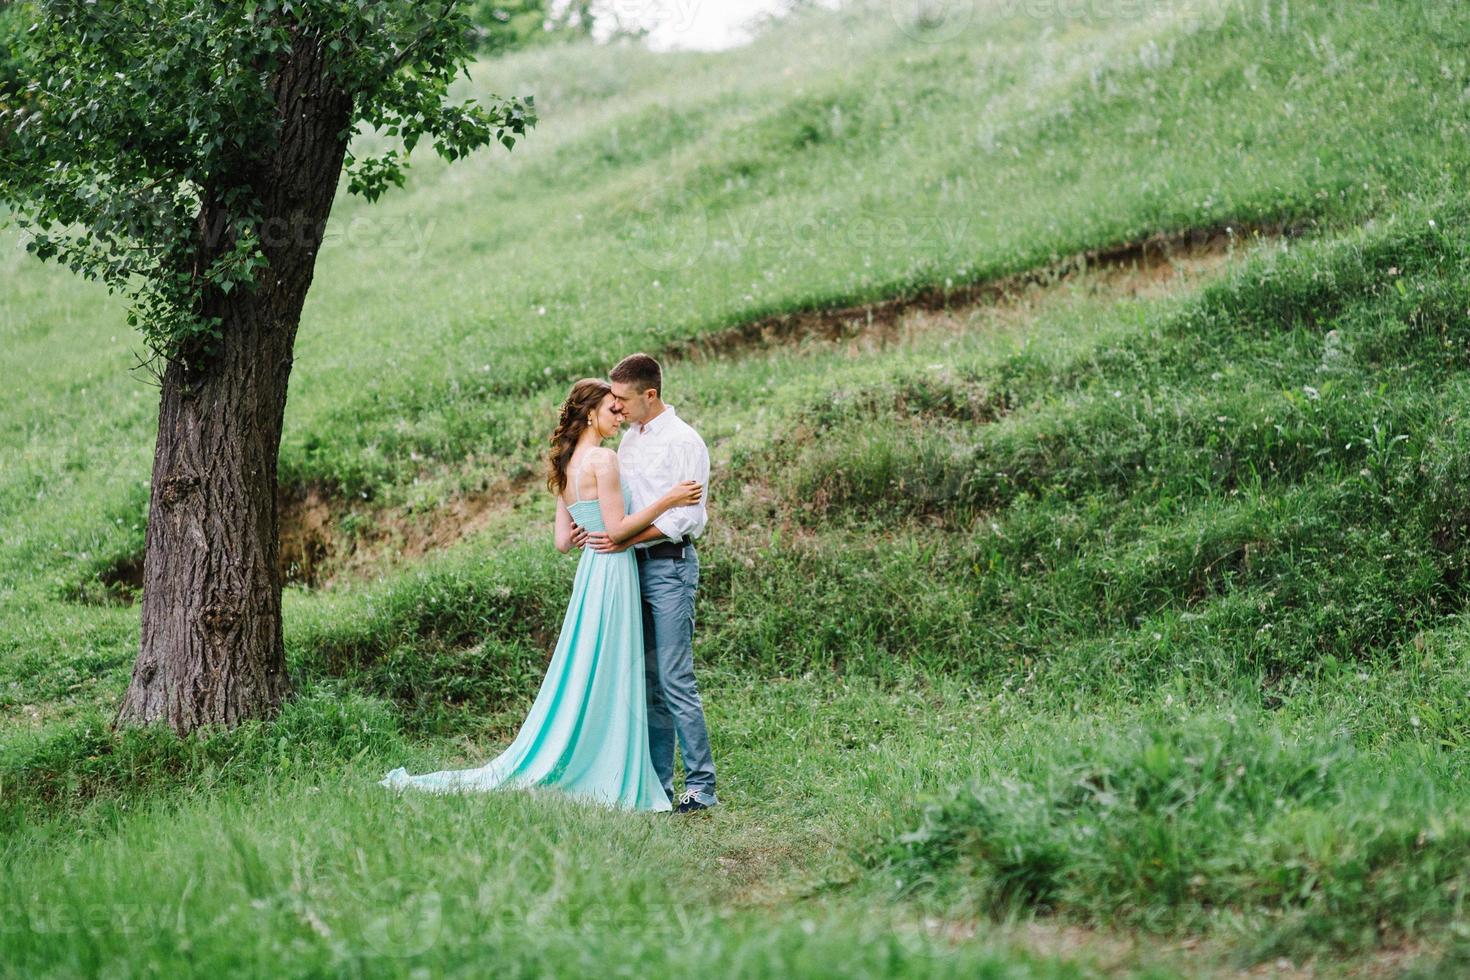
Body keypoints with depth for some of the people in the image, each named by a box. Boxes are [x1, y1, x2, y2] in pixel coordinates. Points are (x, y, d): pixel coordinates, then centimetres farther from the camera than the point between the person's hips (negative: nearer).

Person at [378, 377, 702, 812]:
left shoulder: (567, 466, 13)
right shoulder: (603, 459, -13)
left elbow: (563, 541, 13)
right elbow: (617, 529, -17)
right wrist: (667, 500, -14)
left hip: (590, 571, 9)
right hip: (612, 571, -9)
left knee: (581, 682, 12)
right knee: (608, 683, -5)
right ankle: (610, 784, -2)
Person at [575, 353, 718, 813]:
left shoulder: (682, 442, -10)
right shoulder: (629, 438, 15)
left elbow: (684, 516, -15)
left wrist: (624, 540, -18)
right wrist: (595, 530, 4)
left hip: (670, 565, -8)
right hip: (635, 565, 8)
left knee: (675, 680, -10)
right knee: (648, 680, 9)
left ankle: (701, 787, -6)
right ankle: (656, 783, 13)